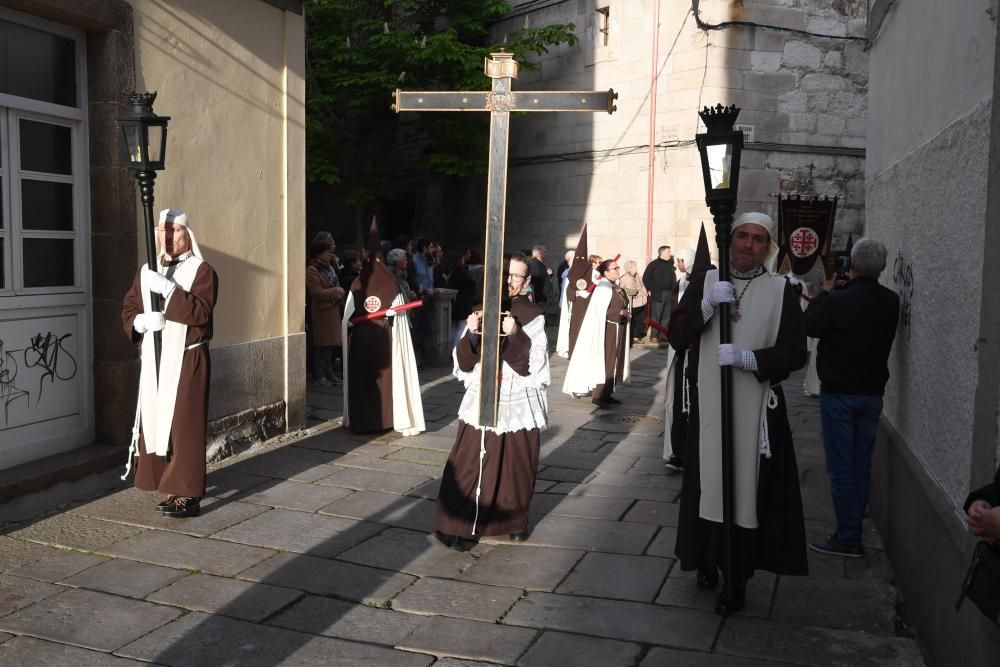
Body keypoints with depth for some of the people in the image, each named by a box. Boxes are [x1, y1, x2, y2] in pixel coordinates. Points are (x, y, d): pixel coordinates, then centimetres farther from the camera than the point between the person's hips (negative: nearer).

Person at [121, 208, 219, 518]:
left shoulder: (202, 271, -4)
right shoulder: (146, 271, 13)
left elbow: (201, 311, -17)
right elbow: (128, 310, 12)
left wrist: (167, 288, -25)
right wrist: (143, 321, -10)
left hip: (187, 360, -6)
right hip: (154, 360, 6)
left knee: (185, 425, -5)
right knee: (154, 421, 7)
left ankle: (188, 494, 0)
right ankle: (168, 485, 18)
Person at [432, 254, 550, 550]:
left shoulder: (533, 317, -3)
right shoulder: (483, 310, 5)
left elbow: (532, 366, -9)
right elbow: (465, 363, 2)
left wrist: (515, 336, -22)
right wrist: (472, 334, -16)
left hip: (520, 405, -1)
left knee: (517, 468, 8)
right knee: (469, 465, -3)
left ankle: (515, 521, 30)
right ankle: (458, 526, 8)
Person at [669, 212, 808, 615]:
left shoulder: (780, 292, 1)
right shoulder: (705, 282, 5)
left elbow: (794, 352, -4)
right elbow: (676, 338, -1)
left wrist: (746, 358, -18)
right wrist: (707, 305, -15)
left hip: (755, 410, -1)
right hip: (708, 405, 1)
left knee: (746, 491, 2)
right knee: (708, 486, 10)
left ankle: (738, 581, 16)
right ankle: (707, 562, 29)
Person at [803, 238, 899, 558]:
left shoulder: (837, 300, -20)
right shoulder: (891, 302, -1)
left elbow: (810, 326, -4)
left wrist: (825, 291, 6)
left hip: (839, 393, -5)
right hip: (873, 392, 6)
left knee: (841, 467, 0)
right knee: (862, 465, 13)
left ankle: (849, 539, 3)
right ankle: (852, 530, 22)